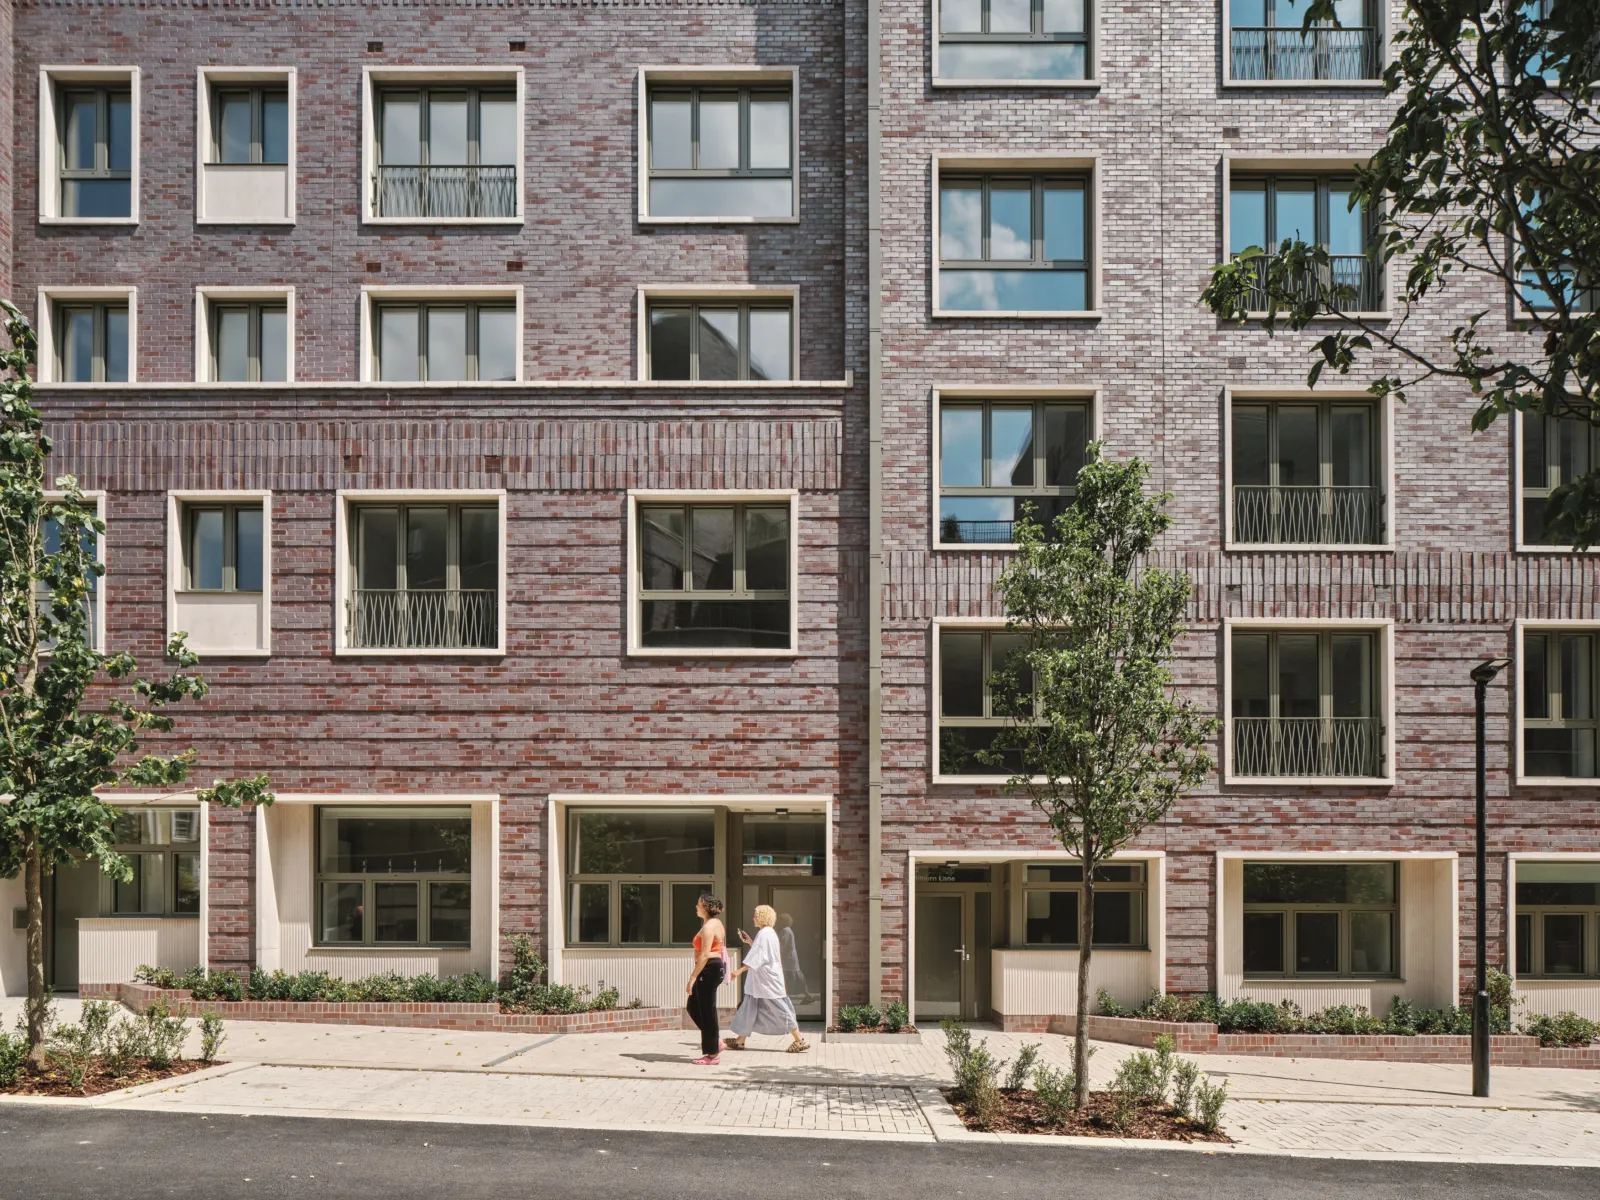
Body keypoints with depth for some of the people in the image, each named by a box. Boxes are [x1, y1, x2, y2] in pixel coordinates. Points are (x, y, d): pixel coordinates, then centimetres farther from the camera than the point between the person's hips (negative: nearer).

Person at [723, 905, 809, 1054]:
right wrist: (749, 941, 25)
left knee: (780, 1009, -8)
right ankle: (739, 1040, 19)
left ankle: (800, 1041, -5)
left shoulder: (764, 934, -16)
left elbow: (756, 957, -23)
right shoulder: (768, 933, 14)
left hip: (768, 981, -10)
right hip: (762, 980, 10)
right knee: (749, 1008, 13)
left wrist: (740, 970, -26)